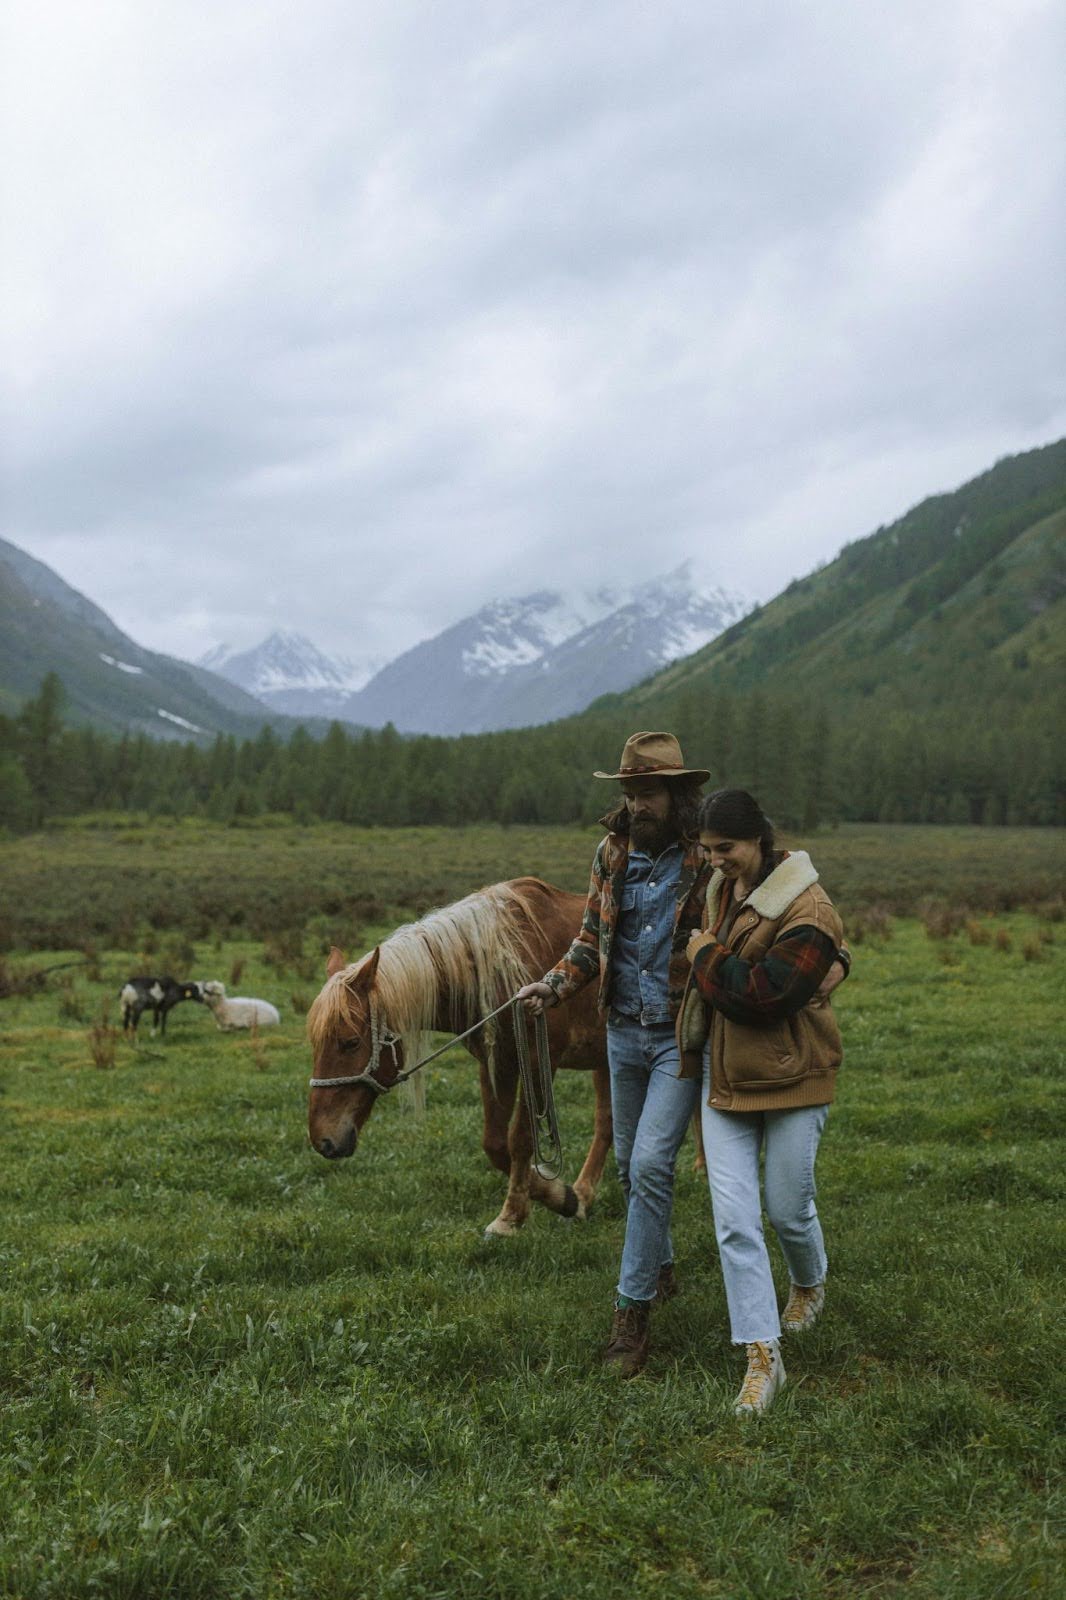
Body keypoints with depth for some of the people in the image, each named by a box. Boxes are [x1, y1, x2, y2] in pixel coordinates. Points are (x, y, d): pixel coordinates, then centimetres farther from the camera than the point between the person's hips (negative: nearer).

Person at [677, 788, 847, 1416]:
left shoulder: (807, 910, -19)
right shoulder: (723, 888, 6)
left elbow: (761, 995, -26)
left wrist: (706, 956, -14)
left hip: (791, 1078, -6)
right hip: (723, 1075, 6)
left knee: (788, 1209, 10)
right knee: (734, 1219, -1)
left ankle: (811, 1284, 45)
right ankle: (763, 1356, 6)